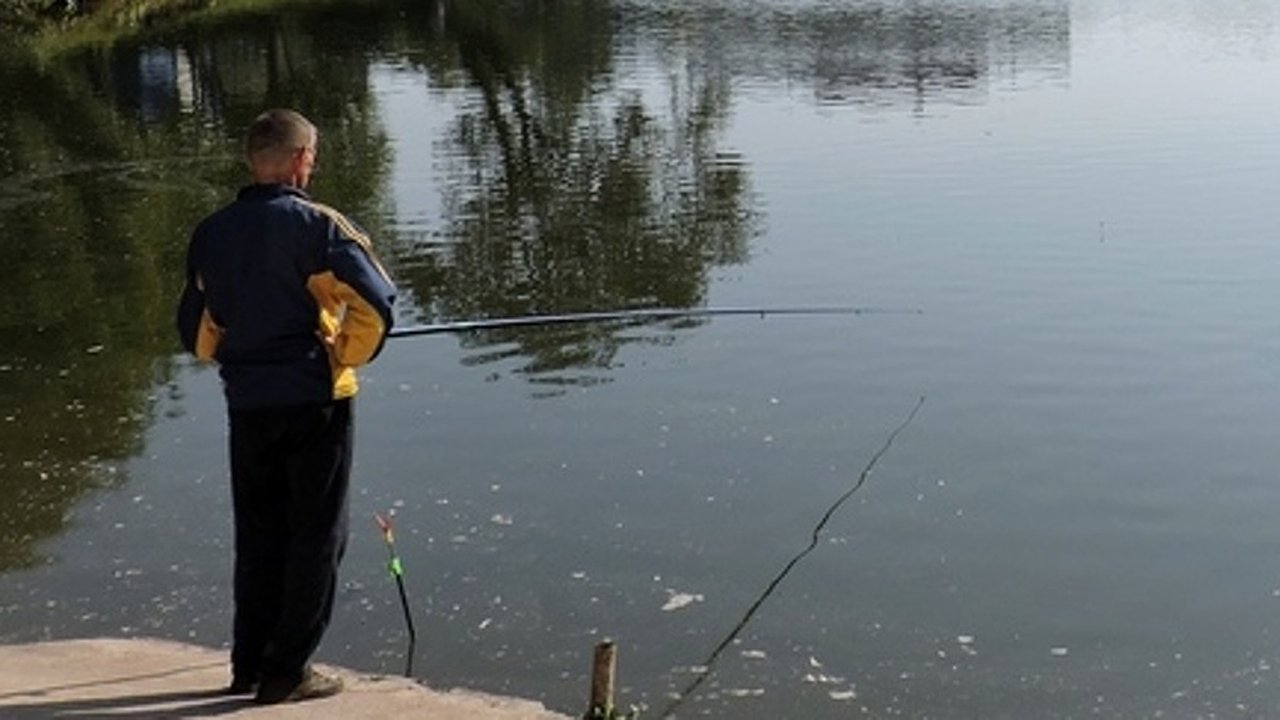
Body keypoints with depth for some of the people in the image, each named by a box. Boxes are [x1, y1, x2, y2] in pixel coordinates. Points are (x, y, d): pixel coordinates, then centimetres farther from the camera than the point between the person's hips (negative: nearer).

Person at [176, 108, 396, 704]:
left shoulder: (212, 233, 4)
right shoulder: (316, 225, -12)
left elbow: (194, 330, 10)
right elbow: (375, 303, -19)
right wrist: (348, 356, -3)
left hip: (246, 404, 5)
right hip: (313, 402, -5)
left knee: (256, 536, 17)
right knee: (315, 537, 5)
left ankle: (249, 665, 24)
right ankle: (287, 672, 7)